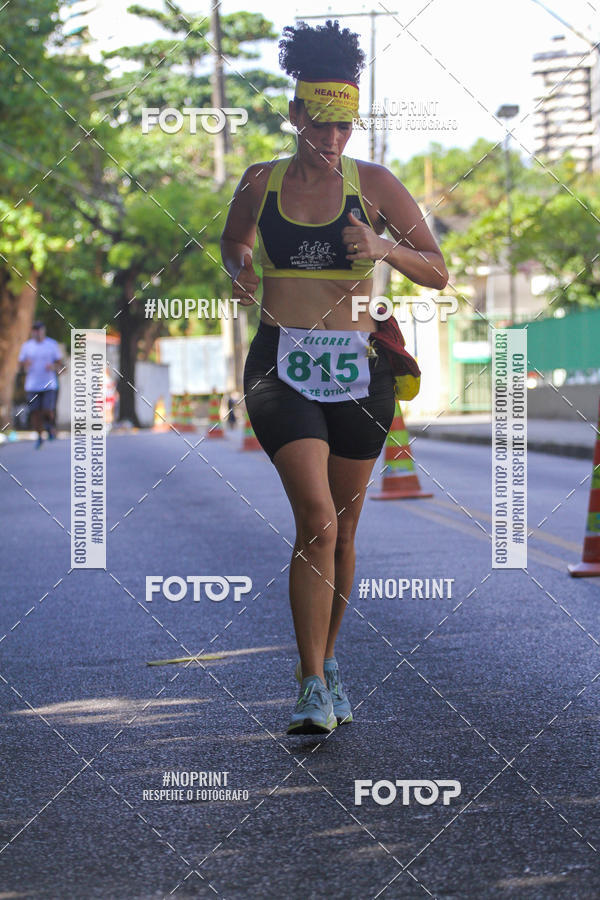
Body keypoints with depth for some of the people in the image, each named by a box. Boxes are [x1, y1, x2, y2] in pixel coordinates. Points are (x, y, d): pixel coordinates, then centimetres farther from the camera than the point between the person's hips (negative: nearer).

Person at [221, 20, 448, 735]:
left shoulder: (373, 184, 2)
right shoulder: (261, 182, 5)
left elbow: (437, 272, 5)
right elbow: (232, 241, 25)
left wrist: (384, 249, -14)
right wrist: (239, 271, 3)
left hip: (357, 367, 1)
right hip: (281, 364, -1)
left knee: (340, 529, 10)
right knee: (318, 520, -17)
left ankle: (326, 661, 30)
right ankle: (313, 685, -13)